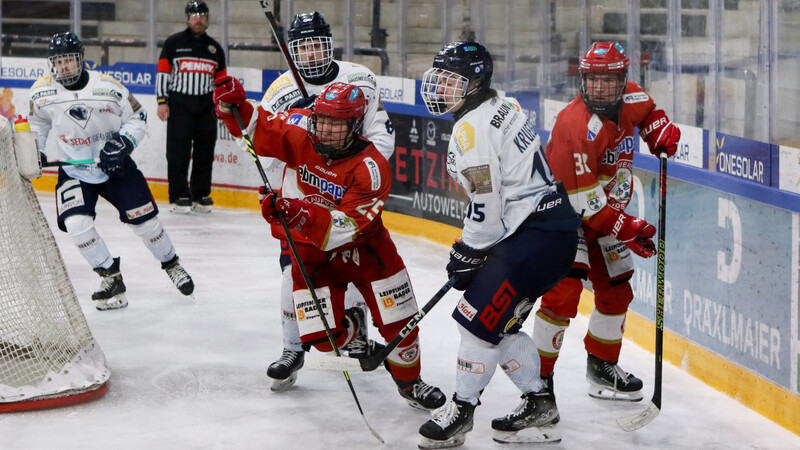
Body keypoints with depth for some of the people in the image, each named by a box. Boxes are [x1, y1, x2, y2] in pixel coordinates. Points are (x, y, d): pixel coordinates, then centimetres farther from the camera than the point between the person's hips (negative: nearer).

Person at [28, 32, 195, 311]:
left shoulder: (106, 87, -17)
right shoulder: (42, 92, -9)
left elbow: (137, 118, -6)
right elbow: (37, 123, 13)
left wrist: (122, 142, -21)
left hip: (115, 165, -1)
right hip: (74, 170, 1)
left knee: (143, 220, 1)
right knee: (76, 224, -19)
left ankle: (171, 264, 27)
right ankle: (111, 278, -3)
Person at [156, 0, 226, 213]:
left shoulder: (215, 48, 15)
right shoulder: (174, 43, 3)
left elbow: (221, 80, 18)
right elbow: (162, 72, 0)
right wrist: (162, 101, -7)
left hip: (206, 107, 4)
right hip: (179, 104, -4)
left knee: (205, 152, 4)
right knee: (179, 152, -5)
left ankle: (201, 195, 13)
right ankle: (179, 196, -1)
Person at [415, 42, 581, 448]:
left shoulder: (473, 126, -15)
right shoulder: (503, 107, 16)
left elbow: (486, 201, -19)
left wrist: (466, 254, -7)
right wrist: (472, 247, 25)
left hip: (537, 237, -11)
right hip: (553, 227, 11)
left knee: (478, 317, -6)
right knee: (499, 321, 15)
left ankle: (461, 410, 3)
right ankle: (538, 403, 23)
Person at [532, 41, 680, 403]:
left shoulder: (630, 98, -7)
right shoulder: (575, 124, -30)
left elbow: (647, 112, 21)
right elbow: (582, 198, -29)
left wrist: (662, 130, -1)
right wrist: (625, 229, -29)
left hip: (607, 211, 8)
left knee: (617, 290, 13)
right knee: (564, 291, -20)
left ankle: (602, 367, 31)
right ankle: (538, 377, -11)